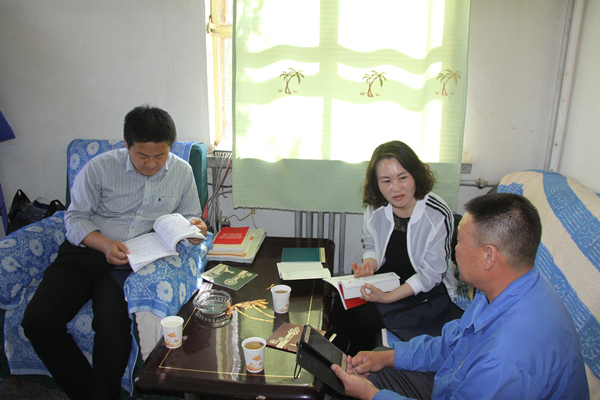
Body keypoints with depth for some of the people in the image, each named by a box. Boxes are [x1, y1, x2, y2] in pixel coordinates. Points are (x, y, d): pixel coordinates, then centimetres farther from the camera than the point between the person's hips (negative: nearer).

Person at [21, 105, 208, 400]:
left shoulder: (182, 172, 6)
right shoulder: (100, 167, 0)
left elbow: (189, 216, 17)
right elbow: (75, 217, 3)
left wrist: (194, 227, -9)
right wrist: (104, 244, -16)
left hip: (135, 262, -1)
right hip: (87, 251, 2)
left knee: (113, 325, -28)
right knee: (37, 320, -17)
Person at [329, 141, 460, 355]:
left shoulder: (438, 214, -23)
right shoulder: (375, 208, -7)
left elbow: (431, 274, -19)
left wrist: (388, 297, -28)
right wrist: (369, 264, -14)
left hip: (430, 290, -5)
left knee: (367, 317, -23)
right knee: (341, 307, -19)